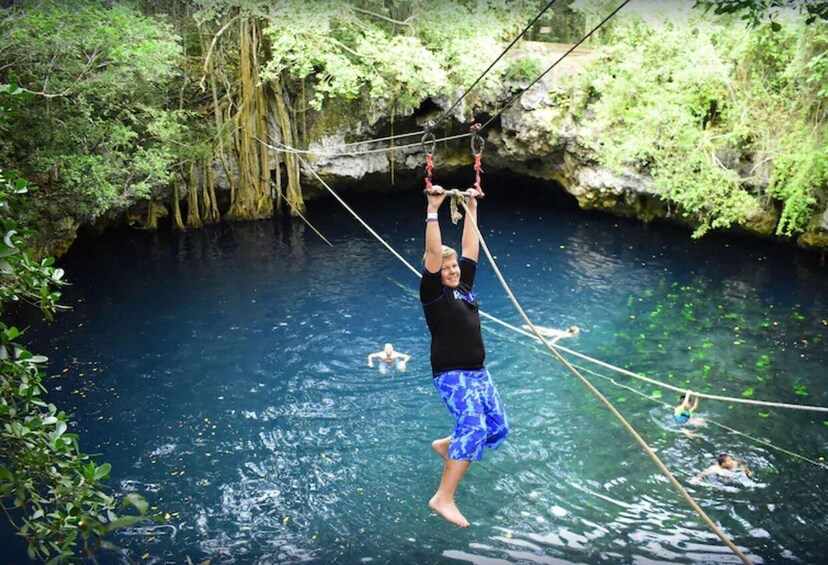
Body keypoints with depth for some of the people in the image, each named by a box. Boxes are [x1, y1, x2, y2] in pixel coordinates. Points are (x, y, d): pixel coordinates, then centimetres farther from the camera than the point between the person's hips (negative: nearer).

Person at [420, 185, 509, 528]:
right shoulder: (433, 293, -7)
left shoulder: (464, 286, 12)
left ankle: (446, 446, 31)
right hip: (451, 375, -8)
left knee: (497, 429, 7)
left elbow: (471, 248, 15)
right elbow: (433, 253, -17)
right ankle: (444, 498, -22)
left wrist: (471, 209, 15)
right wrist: (433, 211, -20)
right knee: (474, 427, -26)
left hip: (478, 372, 8)